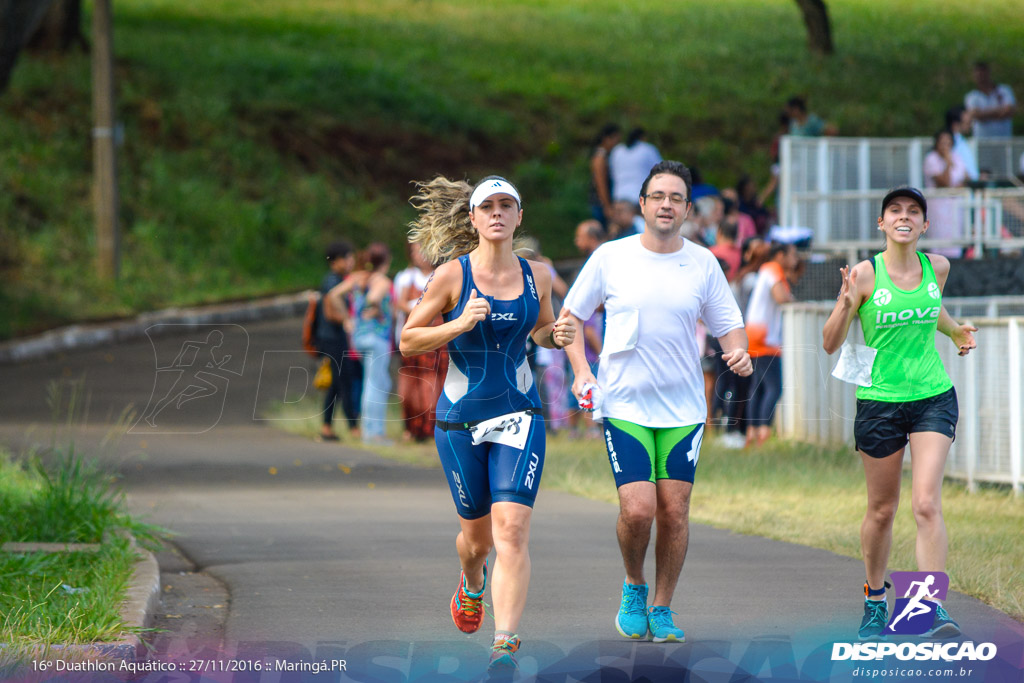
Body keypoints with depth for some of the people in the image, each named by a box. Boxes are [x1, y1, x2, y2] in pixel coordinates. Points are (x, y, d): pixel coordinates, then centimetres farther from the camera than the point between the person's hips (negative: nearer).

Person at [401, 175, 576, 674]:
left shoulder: (536, 275, 3)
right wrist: (459, 325, -18)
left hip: (519, 417, 1)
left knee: (512, 531, -16)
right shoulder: (453, 273, -6)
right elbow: (408, 340, -3)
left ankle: (505, 646, -21)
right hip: (459, 419, -1)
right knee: (477, 535, 12)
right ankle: (471, 583, 49)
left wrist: (557, 335, -2)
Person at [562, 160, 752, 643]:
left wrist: (739, 352, -13)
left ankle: (662, 608, 15)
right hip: (624, 405, -2)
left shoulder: (703, 264, 3)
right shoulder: (610, 258, -1)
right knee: (637, 509, -13)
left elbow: (728, 324, 9)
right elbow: (572, 316, 9)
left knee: (674, 511, 0)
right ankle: (634, 587, 14)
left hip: (683, 406, 2)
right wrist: (580, 370, -4)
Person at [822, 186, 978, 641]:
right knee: (881, 510, 10)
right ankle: (875, 600, 31)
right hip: (879, 400, -1)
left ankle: (935, 606, -16)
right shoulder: (865, 274, -9)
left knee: (927, 504, -14)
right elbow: (830, 344, -9)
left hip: (933, 398, 1)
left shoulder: (937, 266, 3)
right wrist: (846, 303, -24)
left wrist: (955, 331, 16)